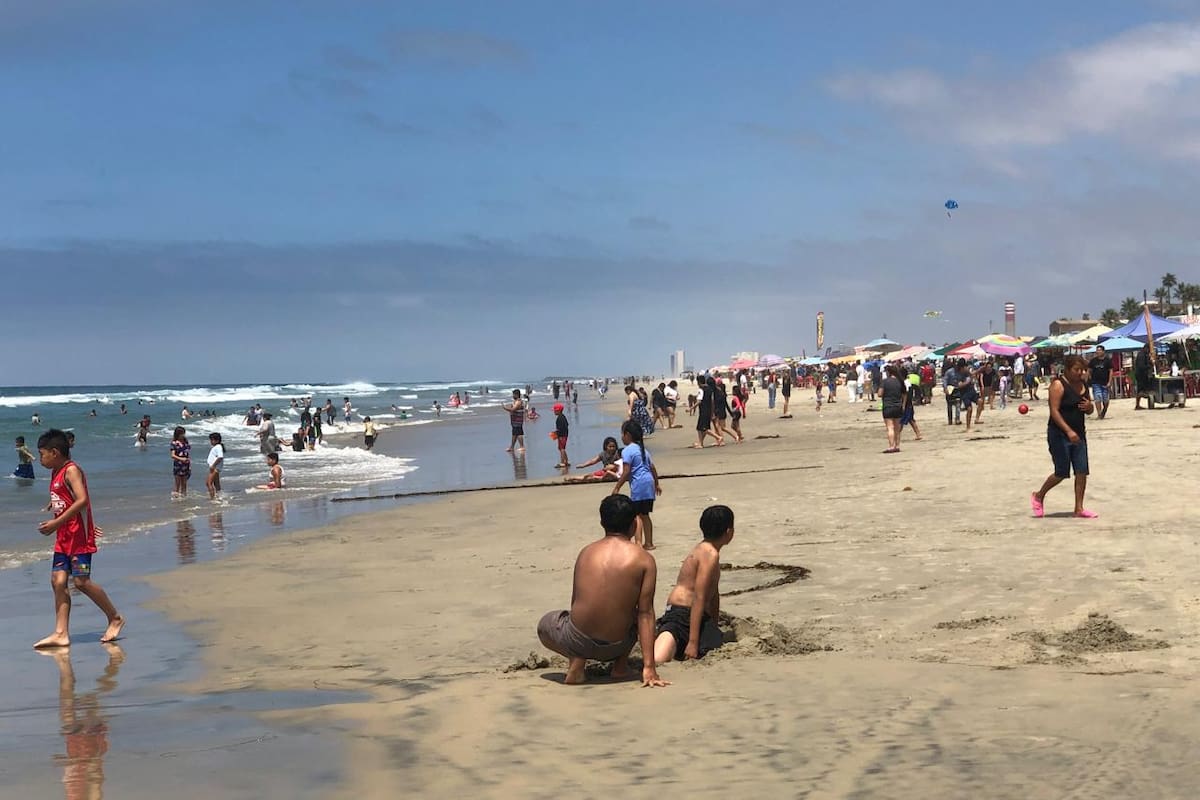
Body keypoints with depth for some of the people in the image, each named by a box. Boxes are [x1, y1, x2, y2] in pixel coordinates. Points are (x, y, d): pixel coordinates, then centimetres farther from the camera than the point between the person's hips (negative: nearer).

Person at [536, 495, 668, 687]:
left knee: (545, 624, 33)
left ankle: (576, 661, 5)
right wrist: (649, 667, -6)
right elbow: (645, 613, -6)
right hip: (616, 646, 1)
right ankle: (621, 663, 13)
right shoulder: (644, 559, -3)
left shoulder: (586, 552, 5)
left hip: (579, 641, -1)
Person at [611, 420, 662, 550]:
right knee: (645, 515, 16)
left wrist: (617, 488, -11)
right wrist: (656, 484, 32)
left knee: (636, 515, -8)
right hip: (649, 482, 8)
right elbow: (652, 468, 22)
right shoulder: (642, 449, 18)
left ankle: (638, 543, -18)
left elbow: (626, 472, -14)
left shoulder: (627, 451, -8)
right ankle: (649, 543, 20)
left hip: (638, 485, -8)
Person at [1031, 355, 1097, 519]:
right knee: (1061, 473, -4)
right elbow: (1054, 411, -19)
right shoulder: (1058, 385, -12)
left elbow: (1089, 410, 21)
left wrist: (1089, 406, -5)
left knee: (1082, 472, 0)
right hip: (1060, 434, -7)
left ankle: (1079, 508, 8)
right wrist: (1069, 431, -27)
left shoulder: (1083, 385, 11)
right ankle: (1038, 496, 19)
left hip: (1078, 434, 7)